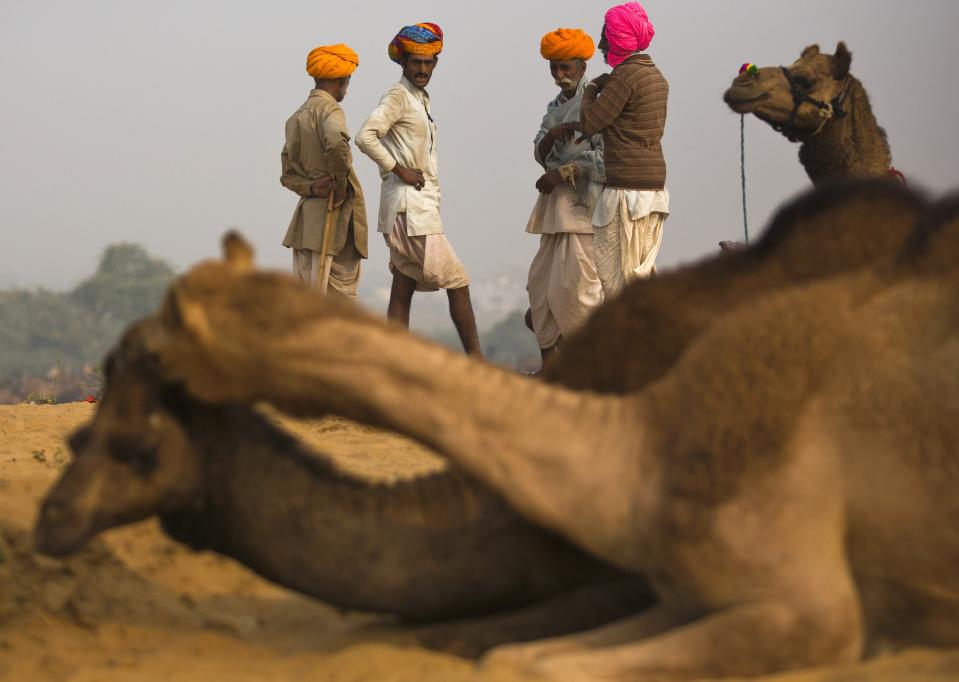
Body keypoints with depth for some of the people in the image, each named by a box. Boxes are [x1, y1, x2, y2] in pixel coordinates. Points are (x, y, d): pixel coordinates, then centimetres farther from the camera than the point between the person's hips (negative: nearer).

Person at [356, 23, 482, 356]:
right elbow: (365, 136, -21)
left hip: (422, 205, 9)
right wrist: (399, 170, -17)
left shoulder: (419, 98, 20)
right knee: (457, 283, -8)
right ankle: (476, 360, -5)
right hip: (409, 206, -9)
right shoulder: (398, 96, -9)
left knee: (403, 291, 6)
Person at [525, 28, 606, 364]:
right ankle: (549, 365, 12)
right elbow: (540, 153, 12)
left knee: (574, 285, -14)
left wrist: (561, 174, -13)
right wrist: (552, 134, -9)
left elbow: (604, 156, -15)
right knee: (541, 283, 7)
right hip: (556, 204, 8)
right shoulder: (555, 106, 18)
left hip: (585, 202, -8)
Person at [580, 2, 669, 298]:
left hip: (628, 188, -9)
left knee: (614, 275, -4)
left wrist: (592, 89, 7)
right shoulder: (656, 76, 15)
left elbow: (588, 123, -12)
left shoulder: (625, 75, -13)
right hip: (655, 186, 9)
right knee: (641, 271, 11)